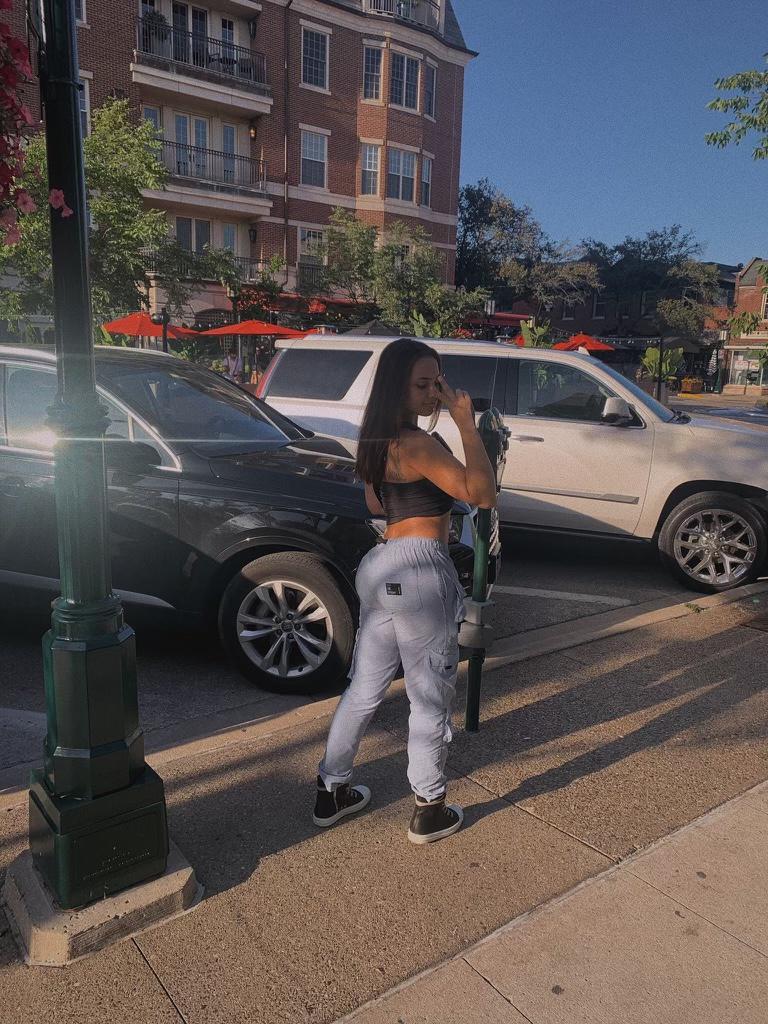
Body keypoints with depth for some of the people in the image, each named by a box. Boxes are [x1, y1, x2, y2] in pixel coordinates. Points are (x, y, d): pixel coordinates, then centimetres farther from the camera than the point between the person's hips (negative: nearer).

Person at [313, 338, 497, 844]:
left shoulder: (378, 440, 11)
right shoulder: (418, 443, -17)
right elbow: (483, 494, -22)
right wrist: (466, 423, -18)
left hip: (380, 567, 9)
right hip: (420, 572, -9)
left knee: (364, 688, 19)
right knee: (431, 697, 7)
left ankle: (332, 792, 32)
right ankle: (430, 812, 23)